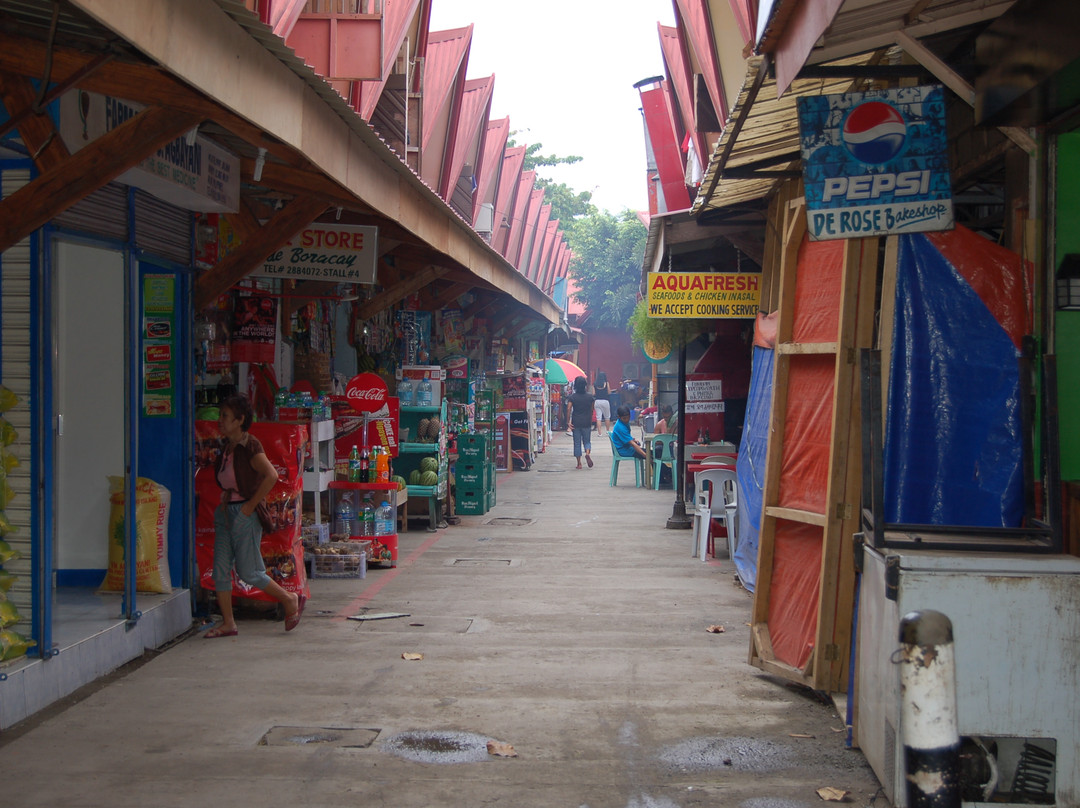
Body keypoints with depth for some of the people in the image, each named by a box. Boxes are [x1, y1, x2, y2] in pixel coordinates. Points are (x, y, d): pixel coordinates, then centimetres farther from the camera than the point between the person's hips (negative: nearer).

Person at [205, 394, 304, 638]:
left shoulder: (249, 445, -15)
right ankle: (228, 623, 11)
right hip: (226, 512, 9)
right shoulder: (226, 445, 10)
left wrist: (251, 504, -20)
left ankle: (291, 600, 15)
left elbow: (271, 475, -25)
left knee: (248, 572, -4)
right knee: (220, 568, 4)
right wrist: (225, 496, 12)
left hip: (244, 513, -9)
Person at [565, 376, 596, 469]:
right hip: (586, 423, 1)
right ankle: (588, 453, -20)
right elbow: (592, 410, 6)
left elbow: (569, 409, -14)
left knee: (577, 443, 7)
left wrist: (568, 421, -11)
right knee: (587, 441, 12)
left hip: (576, 423, -1)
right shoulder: (589, 397, 0)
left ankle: (579, 463, 7)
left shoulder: (572, 397, -4)